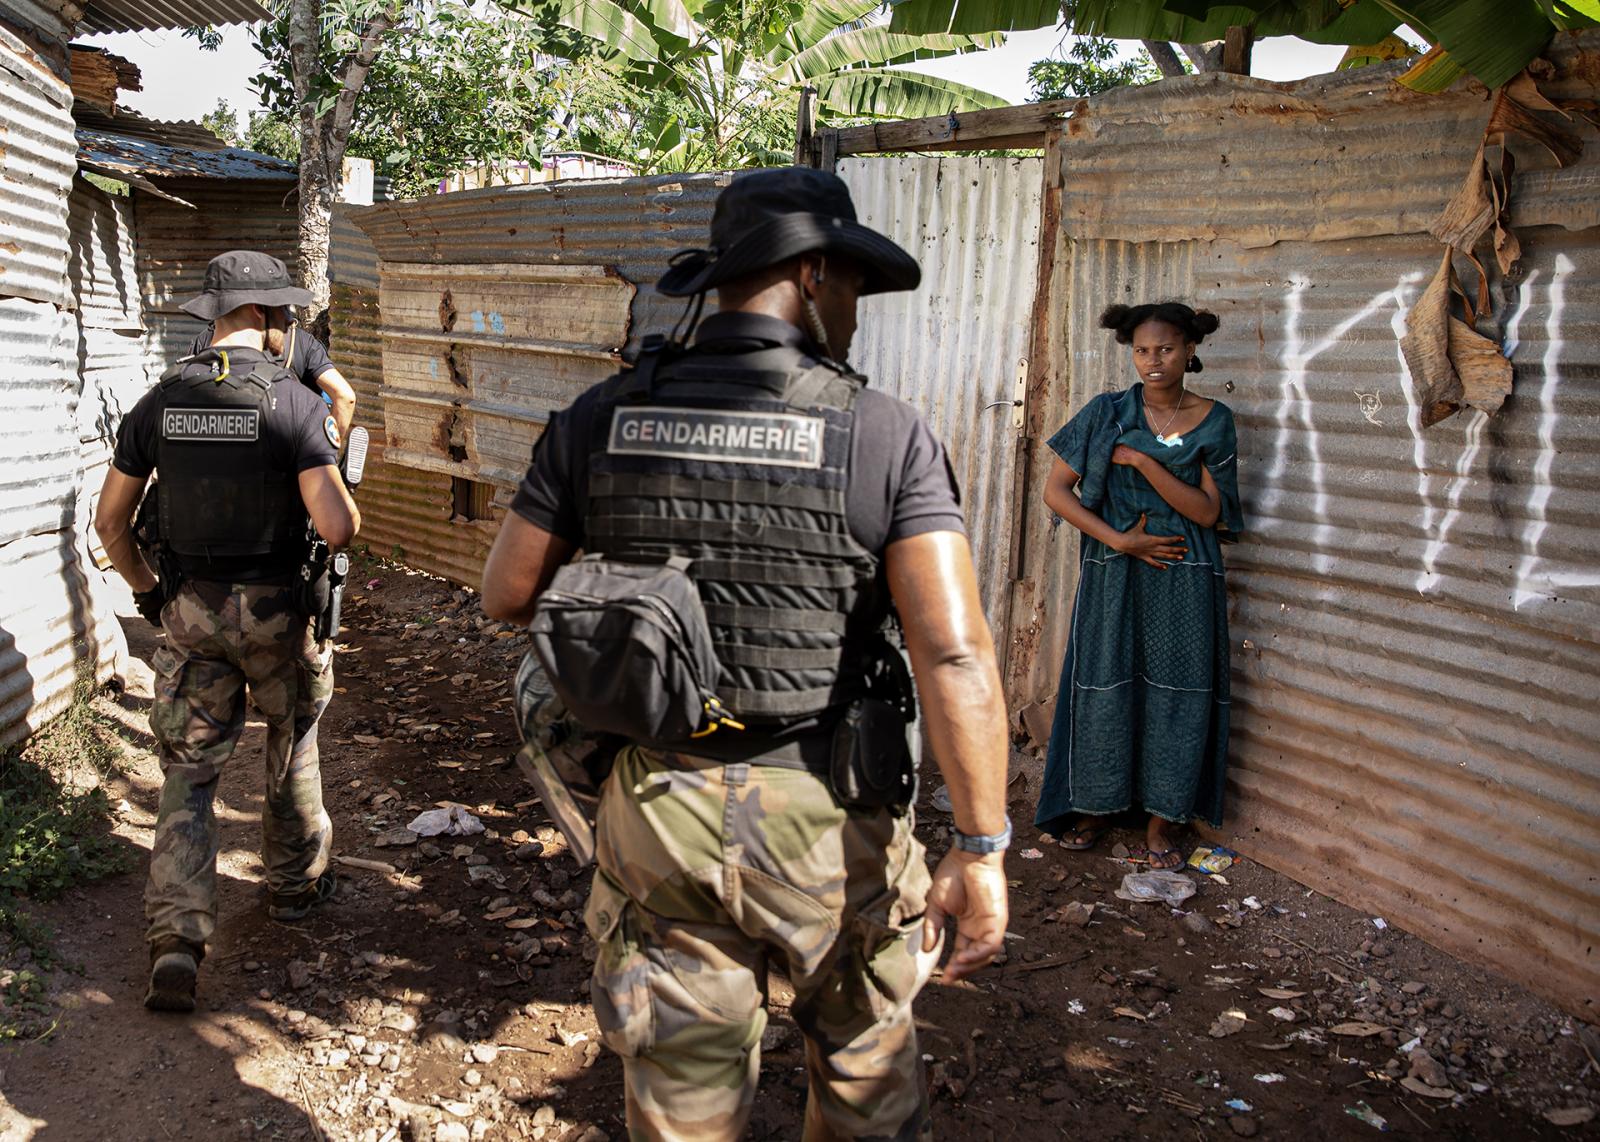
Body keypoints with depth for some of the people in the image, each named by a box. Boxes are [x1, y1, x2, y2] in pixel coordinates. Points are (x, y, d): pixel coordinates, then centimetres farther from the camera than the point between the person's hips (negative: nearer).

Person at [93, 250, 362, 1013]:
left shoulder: (160, 401, -1)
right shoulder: (294, 403, -15)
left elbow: (111, 520, 5)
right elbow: (338, 528, -21)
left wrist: (146, 591, 19)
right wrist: (345, 499, 2)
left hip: (193, 610, 3)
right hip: (275, 608, -3)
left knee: (188, 772, 9)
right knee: (292, 750, 21)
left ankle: (176, 939, -1)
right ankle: (295, 885, 38)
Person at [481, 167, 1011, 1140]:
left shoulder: (600, 419, -3)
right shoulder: (886, 437, -12)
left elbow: (508, 594, 3)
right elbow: (954, 655, -19)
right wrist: (982, 850, -13)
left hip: (659, 811, 3)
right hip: (826, 820, -2)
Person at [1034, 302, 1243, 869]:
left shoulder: (1213, 420, 2)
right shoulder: (1106, 413, 1)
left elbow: (1207, 511, -5)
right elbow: (1056, 489, -2)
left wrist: (1142, 460, -15)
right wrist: (1120, 540, -11)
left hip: (1184, 576, 0)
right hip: (1113, 573, 0)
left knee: (1176, 692, 2)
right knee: (1105, 686, 4)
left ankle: (1162, 819, 16)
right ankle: (1097, 804, 22)